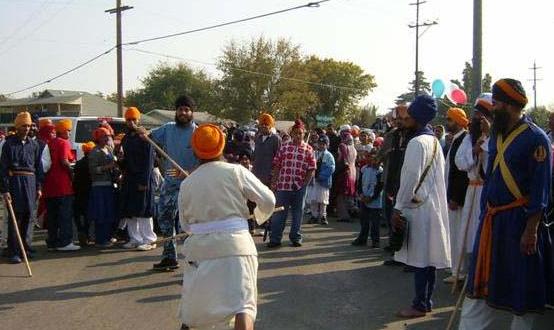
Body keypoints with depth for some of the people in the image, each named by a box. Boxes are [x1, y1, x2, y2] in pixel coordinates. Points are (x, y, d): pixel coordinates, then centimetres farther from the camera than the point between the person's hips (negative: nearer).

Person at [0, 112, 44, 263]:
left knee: (27, 215, 8)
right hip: (15, 181, -4)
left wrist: (38, 187, 8)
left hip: (30, 182, 4)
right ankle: (13, 252, -1)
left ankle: (23, 247, 22)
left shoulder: (34, 144, 10)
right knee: (15, 216, -4)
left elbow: (38, 167, 13)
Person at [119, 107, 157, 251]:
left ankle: (149, 240, 1)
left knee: (143, 211, -6)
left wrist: (144, 181, -18)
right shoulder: (125, 139, 14)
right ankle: (135, 239, 19)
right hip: (129, 179, 7)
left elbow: (149, 161, -13)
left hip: (142, 179, -7)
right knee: (129, 211, 9)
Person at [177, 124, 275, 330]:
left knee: (193, 305, 20)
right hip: (234, 243, -3)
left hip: (200, 247, 3)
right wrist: (259, 217, 21)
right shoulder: (235, 171, -1)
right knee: (242, 302, -8)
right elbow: (268, 200, 0)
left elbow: (185, 223, 13)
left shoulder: (186, 184, 7)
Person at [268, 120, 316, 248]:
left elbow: (311, 169, 2)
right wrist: (274, 183, 1)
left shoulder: (308, 149, 3)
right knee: (279, 213, 2)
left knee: (298, 213, 10)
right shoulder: (284, 147, 4)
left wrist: (305, 183, -7)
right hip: (283, 185, 0)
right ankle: (275, 238, 9)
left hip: (300, 187, 0)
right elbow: (276, 166, 5)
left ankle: (295, 237, 21)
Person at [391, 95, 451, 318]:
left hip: (418, 207, -9)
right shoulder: (434, 141, 13)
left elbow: (411, 178, -19)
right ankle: (427, 301, 20)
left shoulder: (417, 142, -15)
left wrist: (399, 207, -13)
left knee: (420, 258, -3)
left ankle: (420, 305, 2)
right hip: (433, 205, 9)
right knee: (429, 257, 12)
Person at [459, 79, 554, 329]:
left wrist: (531, 230, -18)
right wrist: (485, 214, 15)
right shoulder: (496, 135, 10)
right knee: (481, 283, 10)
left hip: (519, 221, -7)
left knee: (522, 287, 7)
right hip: (492, 219, 8)